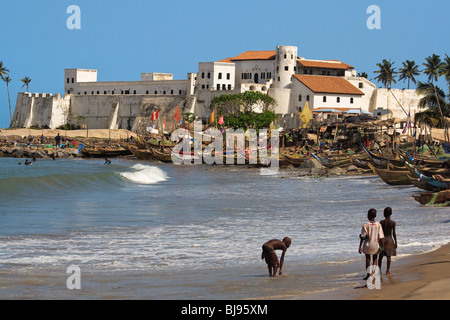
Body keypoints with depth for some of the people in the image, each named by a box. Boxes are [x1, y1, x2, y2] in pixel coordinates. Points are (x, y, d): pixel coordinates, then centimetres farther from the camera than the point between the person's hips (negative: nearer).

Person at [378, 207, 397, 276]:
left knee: (380, 256, 9)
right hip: (390, 239, 1)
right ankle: (387, 271, 5)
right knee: (388, 256, 6)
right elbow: (394, 233, -4)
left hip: (382, 239, -1)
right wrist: (395, 242, 4)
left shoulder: (381, 222, -9)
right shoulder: (393, 223, -6)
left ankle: (379, 270, 10)